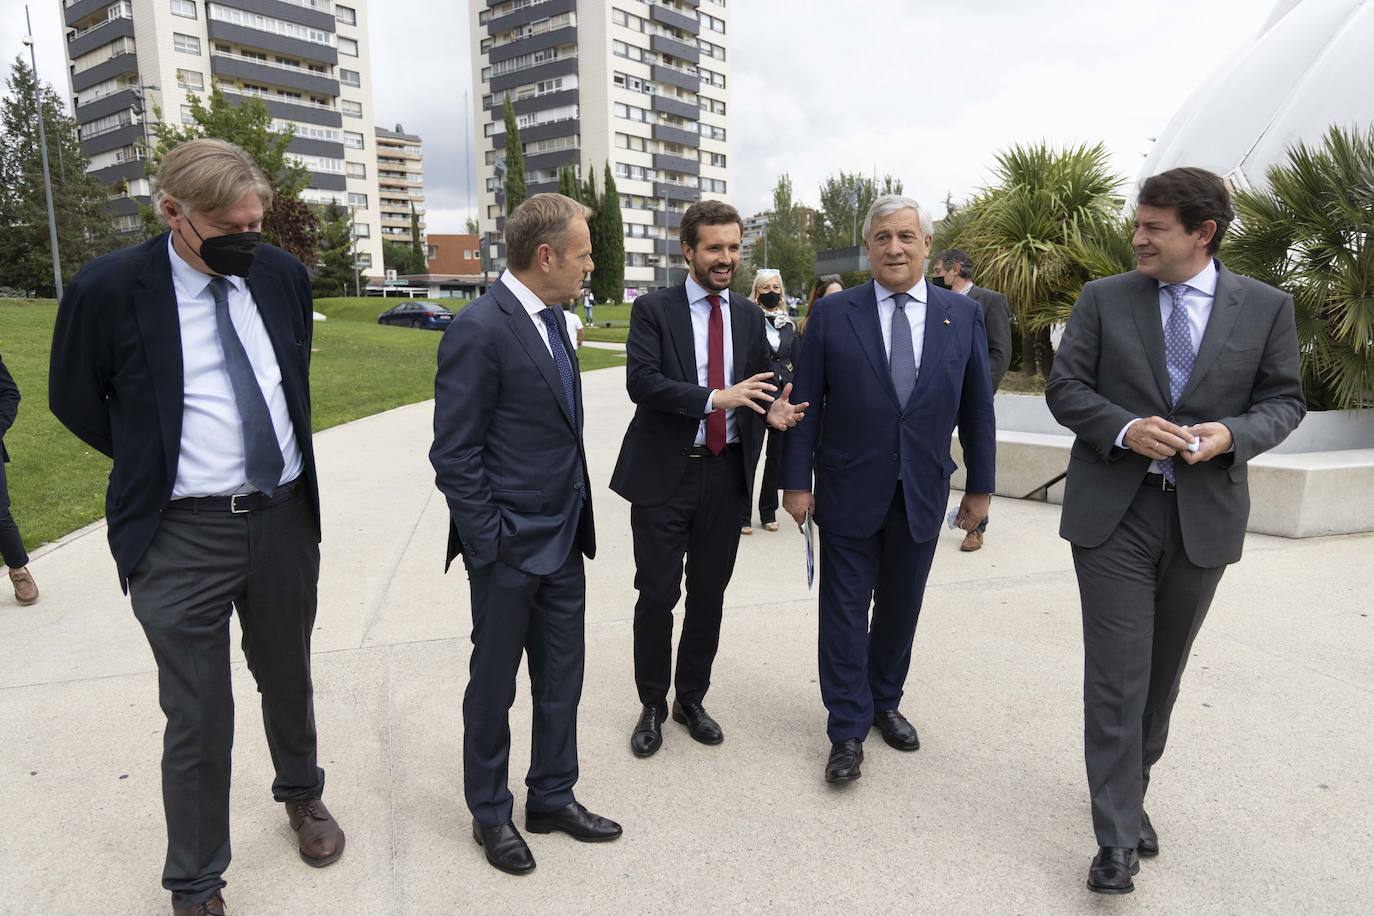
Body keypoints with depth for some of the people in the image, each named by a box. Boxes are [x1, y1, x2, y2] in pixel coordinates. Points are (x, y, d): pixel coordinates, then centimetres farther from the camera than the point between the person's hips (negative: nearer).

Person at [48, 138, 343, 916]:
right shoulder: (109, 290, -11)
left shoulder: (284, 275, 0)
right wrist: (154, 462, 3)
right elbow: (74, 399, 4)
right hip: (182, 533, -3)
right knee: (198, 719, 6)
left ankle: (302, 793, 48)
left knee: (288, 678, 21)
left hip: (285, 516, 3)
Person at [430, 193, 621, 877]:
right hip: (508, 550, -7)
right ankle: (489, 813, 34)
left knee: (561, 680, 18)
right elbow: (454, 456, -17)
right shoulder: (479, 330, -18)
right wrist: (488, 545, -15)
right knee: (495, 686, 13)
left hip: (563, 541, 7)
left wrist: (578, 520, 11)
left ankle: (552, 796, 38)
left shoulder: (552, 318, 7)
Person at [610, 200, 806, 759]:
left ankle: (691, 699, 32)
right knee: (657, 594, 4)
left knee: (709, 593, 13)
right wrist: (715, 398, -27)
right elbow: (640, 381, -17)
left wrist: (772, 410, -12)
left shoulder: (749, 315, 9)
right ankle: (652, 705, 25)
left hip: (726, 473, 4)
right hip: (664, 472, -4)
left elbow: (760, 382, 12)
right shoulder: (654, 309, -4)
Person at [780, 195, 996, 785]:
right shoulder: (833, 315, -4)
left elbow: (976, 405, 5)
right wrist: (796, 481, -6)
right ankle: (848, 730, 20)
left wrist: (980, 486, 5)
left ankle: (884, 701, 38)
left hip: (922, 493, 2)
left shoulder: (963, 314, 2)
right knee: (845, 613, 5)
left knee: (900, 609, 16)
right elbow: (806, 405, -4)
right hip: (850, 492, -2)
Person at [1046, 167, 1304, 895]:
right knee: (1116, 678, -2)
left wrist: (1233, 434, -15)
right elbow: (1065, 387, 0)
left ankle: (1132, 792, 38)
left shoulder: (1266, 307, 3)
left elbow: (1284, 401, 6)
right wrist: (1124, 428, -18)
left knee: (1163, 673, 16)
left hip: (1204, 516, 2)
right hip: (1113, 512, -2)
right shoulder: (1104, 298, 1)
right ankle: (1118, 836, 8)